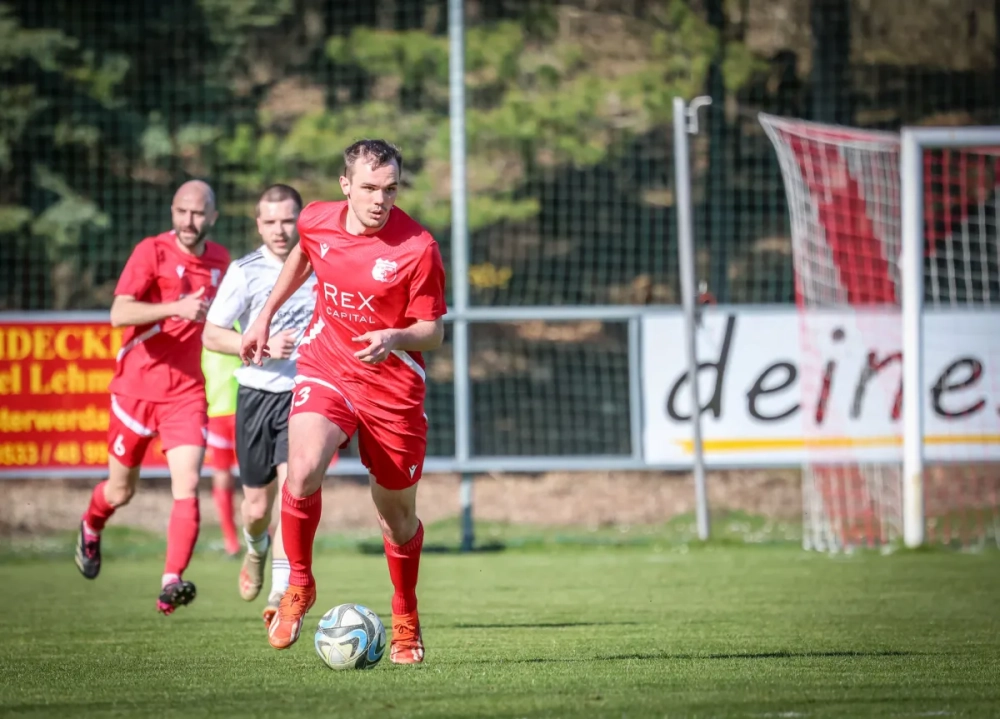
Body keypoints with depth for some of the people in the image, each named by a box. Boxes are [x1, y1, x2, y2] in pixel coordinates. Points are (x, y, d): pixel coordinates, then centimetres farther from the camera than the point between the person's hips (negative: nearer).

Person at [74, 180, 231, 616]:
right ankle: (91, 528, 47)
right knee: (120, 491, 13)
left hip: (187, 394, 2)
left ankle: (171, 584, -22)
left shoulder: (220, 260, 5)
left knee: (187, 486, -17)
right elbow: (119, 313, -26)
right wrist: (175, 308, -38)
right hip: (136, 388, -2)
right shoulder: (151, 252, -11)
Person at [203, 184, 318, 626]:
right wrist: (263, 348, -17)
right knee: (257, 505, 7)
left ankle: (282, 590, -20)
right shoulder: (245, 271, -3)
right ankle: (257, 546, 44)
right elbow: (211, 335, -4)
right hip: (256, 393, 0)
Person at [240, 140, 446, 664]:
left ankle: (405, 620, 35)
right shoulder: (317, 221, -4)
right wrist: (266, 316, 22)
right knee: (303, 468, -27)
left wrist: (394, 338, -30)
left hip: (393, 388, -1)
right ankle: (299, 584, -4)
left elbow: (433, 330, -10)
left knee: (397, 512, 9)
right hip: (325, 370, 1)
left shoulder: (417, 247, -16)